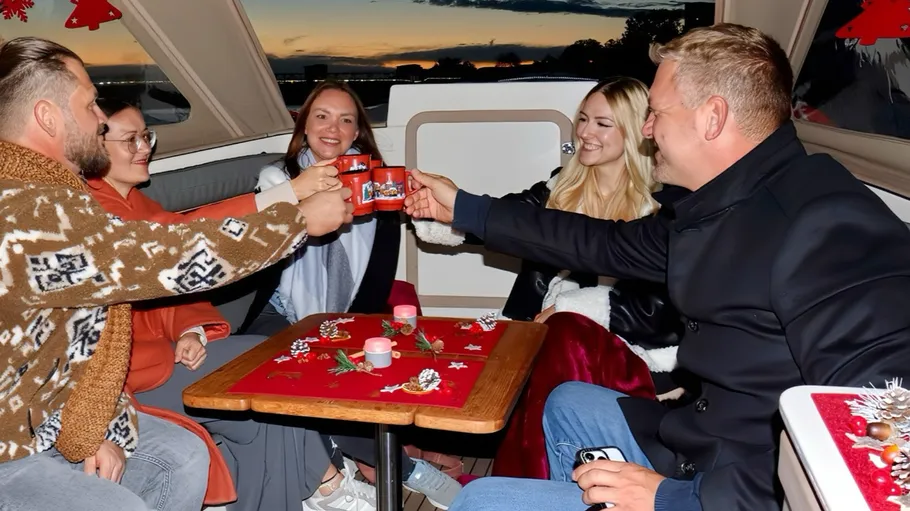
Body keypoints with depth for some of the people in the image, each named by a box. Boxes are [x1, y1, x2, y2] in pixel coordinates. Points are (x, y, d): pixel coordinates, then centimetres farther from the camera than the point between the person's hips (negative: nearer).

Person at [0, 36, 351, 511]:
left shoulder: (40, 192, 4)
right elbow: (176, 258, -28)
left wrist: (110, 428, -4)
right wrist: (303, 218, -16)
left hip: (40, 418, 9)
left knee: (182, 455, 9)